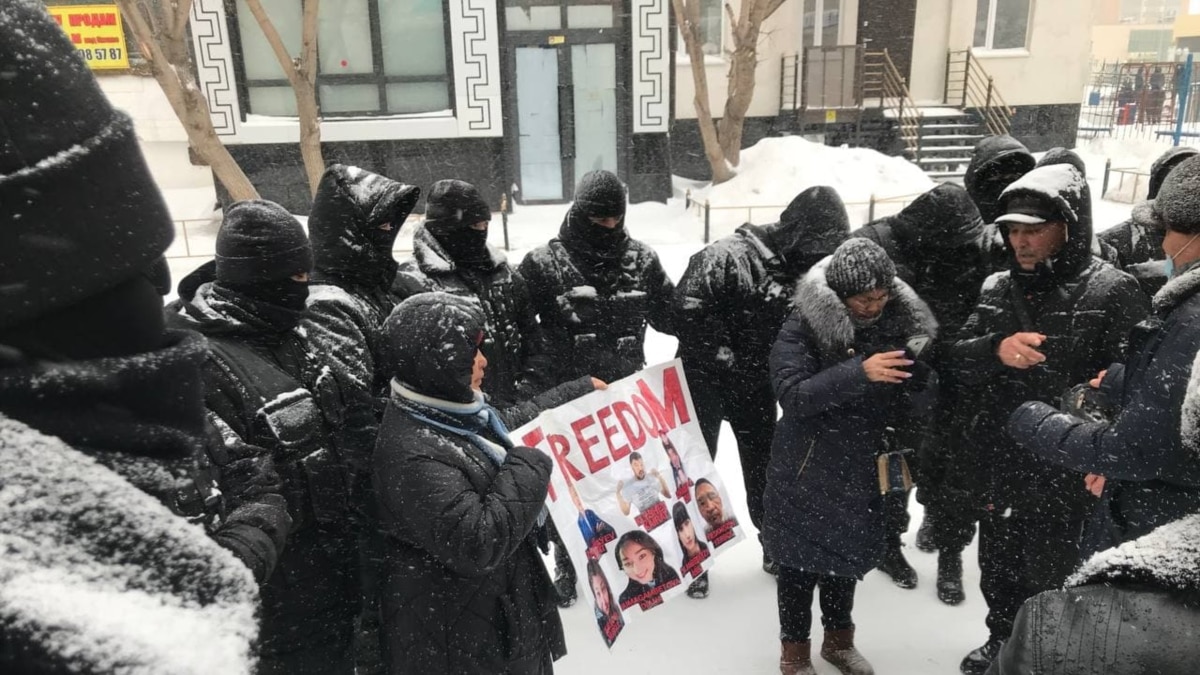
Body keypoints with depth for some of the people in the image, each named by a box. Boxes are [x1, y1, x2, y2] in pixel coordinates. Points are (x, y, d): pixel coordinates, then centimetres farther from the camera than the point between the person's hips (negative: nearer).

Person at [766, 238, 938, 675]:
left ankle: (839, 639, 43)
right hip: (806, 471, -4)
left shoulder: (902, 325, -3)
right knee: (801, 561, 10)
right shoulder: (804, 327, -17)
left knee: (848, 557, 20)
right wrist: (859, 373, -35)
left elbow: (922, 393, 4)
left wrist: (921, 389, -19)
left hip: (862, 470, 4)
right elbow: (792, 394, -26)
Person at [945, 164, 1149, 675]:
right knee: (997, 572, 23)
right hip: (996, 464, 6)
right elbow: (956, 359, 1)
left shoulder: (1111, 291, -12)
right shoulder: (998, 288, 5)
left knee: (1049, 580, 10)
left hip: (1063, 473, -5)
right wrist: (995, 350, -20)